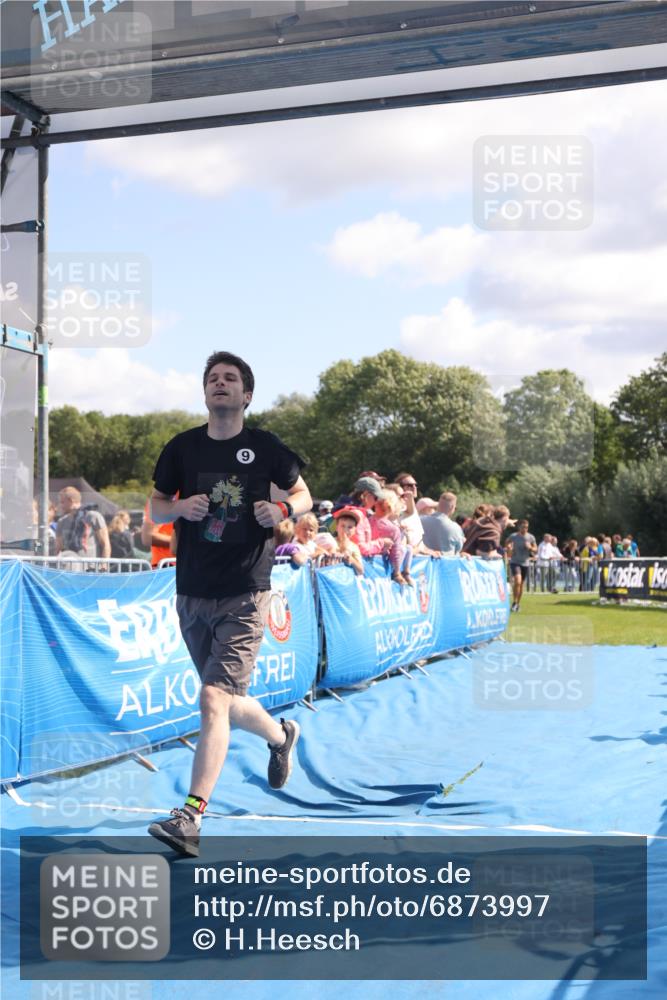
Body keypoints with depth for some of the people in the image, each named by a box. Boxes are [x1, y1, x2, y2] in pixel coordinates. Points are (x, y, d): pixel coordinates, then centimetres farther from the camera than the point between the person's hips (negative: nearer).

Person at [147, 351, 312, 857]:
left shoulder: (265, 447, -1)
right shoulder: (183, 447, 5)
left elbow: (303, 495, 11)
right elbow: (155, 507, 11)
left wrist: (283, 510, -11)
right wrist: (181, 507, -11)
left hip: (245, 595, -4)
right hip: (193, 594, 4)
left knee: (214, 698, -17)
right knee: (228, 702, 17)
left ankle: (191, 819, -17)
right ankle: (280, 735, 49)